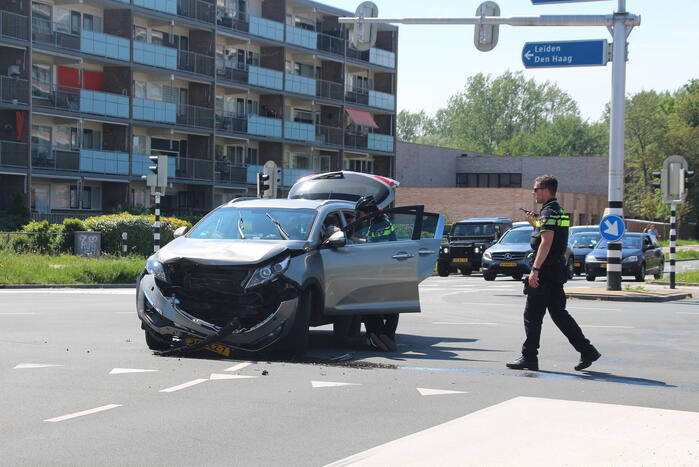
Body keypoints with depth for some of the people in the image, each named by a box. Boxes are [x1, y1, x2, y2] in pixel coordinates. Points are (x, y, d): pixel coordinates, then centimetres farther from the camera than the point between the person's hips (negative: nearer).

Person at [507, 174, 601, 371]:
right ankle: (587, 351, 8)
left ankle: (529, 357, 3)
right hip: (558, 272, 10)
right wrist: (534, 223, 21)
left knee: (532, 316, -2)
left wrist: (535, 270, -25)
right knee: (559, 314, 12)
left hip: (546, 272, -10)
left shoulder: (548, 212, -14)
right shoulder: (559, 211, 17)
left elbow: (546, 243, -22)